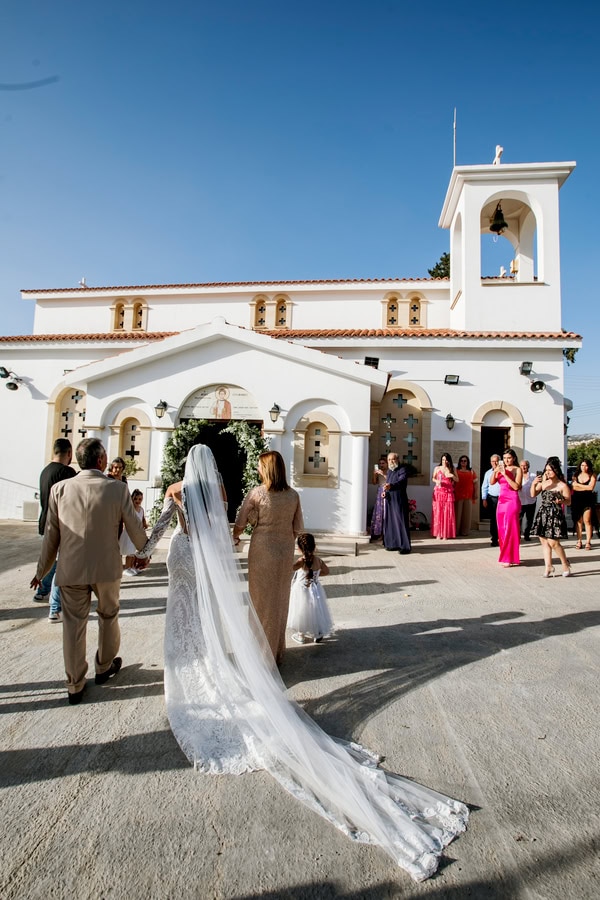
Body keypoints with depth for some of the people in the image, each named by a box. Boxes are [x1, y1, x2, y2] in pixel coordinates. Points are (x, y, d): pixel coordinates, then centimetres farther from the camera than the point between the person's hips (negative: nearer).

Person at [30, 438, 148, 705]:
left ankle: (75, 685, 25)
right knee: (108, 616, 21)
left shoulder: (60, 488, -6)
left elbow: (51, 535, 0)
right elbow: (135, 528, -5)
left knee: (73, 624, 14)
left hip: (70, 569, 2)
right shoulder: (117, 489, -12)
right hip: (107, 567, -1)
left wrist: (41, 570, 14)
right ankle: (104, 667, 40)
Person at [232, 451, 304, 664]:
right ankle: (277, 651, 32)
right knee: (280, 600, 17)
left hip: (262, 552, -4)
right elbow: (298, 529, 2)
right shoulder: (293, 495, -3)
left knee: (263, 600, 11)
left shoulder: (257, 493, -12)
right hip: (286, 553, 4)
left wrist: (235, 537, 15)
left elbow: (240, 522, -5)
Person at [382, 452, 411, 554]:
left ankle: (405, 546, -2)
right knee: (390, 522, 8)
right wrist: (385, 491, 0)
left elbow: (401, 481, -25)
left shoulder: (402, 470, -8)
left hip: (399, 500, -7)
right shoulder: (388, 471, 16)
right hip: (389, 500, 7)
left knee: (400, 521, -7)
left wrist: (391, 486, -43)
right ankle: (393, 544, 17)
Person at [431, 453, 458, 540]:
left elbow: (457, 480, 10)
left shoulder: (452, 469, 8)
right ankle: (438, 534, 2)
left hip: (448, 493, 1)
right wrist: (436, 481, -10)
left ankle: (445, 534, 3)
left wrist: (452, 476, -10)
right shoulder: (437, 468, 6)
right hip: (438, 492, -1)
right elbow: (433, 478, 11)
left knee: (447, 513, -2)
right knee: (438, 512, -4)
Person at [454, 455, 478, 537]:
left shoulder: (471, 472, 11)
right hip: (458, 495, -2)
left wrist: (476, 493, 3)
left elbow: (475, 483, 10)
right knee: (457, 513, 1)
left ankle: (465, 531, 10)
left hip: (468, 495, 2)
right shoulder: (456, 471, 6)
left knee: (467, 514, 3)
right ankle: (456, 531, 7)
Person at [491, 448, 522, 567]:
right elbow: (492, 482, 2)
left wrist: (505, 474, -17)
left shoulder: (517, 470, -4)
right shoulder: (500, 469, 11)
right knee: (501, 529, 9)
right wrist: (495, 471, -13)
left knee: (510, 529, -6)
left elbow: (516, 486, -14)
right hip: (501, 501, 6)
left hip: (512, 501, -6)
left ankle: (510, 558, -2)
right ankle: (504, 556, 18)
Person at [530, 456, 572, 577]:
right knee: (544, 541, 5)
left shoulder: (562, 485, -4)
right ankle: (548, 566, 12)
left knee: (553, 542, -7)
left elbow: (568, 501, -1)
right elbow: (533, 494, 6)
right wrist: (534, 484, -10)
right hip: (542, 514, 5)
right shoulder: (543, 483, 8)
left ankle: (565, 564, 16)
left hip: (555, 515, -5)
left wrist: (562, 501, -23)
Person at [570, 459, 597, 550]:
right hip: (577, 501, 2)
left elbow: (591, 487, -11)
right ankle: (579, 541, 7)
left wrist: (578, 485, -4)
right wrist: (586, 488, -10)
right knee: (578, 521, 3)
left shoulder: (592, 476, 2)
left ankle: (588, 542, -1)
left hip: (588, 501, -2)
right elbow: (573, 488, -3)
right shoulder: (576, 476, 8)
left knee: (587, 521, -6)